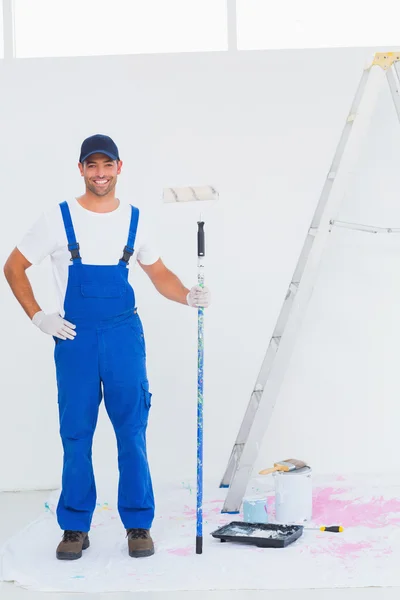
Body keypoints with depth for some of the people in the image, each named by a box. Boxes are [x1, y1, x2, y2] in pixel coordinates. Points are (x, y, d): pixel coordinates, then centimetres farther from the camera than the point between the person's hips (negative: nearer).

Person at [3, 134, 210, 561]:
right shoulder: (58, 219, 0)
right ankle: (75, 527, 17)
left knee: (132, 432, 2)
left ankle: (138, 525, 14)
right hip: (74, 338, -1)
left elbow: (159, 275, 15)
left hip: (124, 336, 1)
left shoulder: (134, 220, 7)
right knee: (75, 434, 5)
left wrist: (189, 296, -4)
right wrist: (38, 317, -2)